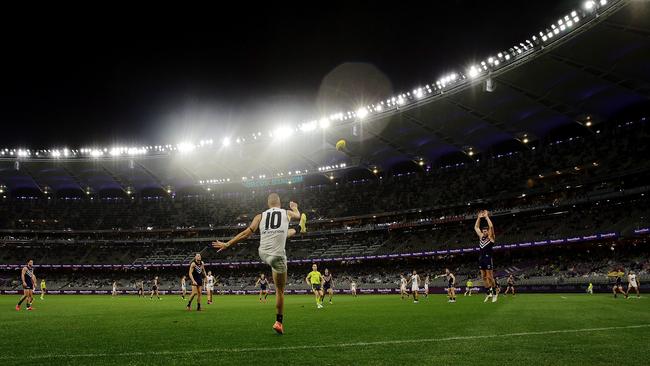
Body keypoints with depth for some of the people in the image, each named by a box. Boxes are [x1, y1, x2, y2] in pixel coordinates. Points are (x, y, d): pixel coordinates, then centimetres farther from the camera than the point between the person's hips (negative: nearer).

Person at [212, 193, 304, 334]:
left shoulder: (260, 216, 8)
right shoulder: (287, 213, 8)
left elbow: (247, 233, 1)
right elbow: (299, 216, 31)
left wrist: (227, 244, 6)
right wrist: (294, 207, 55)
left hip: (263, 253, 4)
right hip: (277, 255, -4)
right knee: (280, 291, 11)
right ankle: (279, 322, 14)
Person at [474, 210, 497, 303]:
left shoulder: (490, 237, 1)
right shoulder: (481, 237, 17)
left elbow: (491, 226, -12)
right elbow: (476, 227, 18)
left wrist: (486, 217, -5)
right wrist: (479, 217, 13)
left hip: (488, 259, -6)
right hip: (481, 259, 6)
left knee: (490, 277, -5)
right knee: (483, 277, 7)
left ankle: (494, 293, 5)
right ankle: (489, 293, 14)